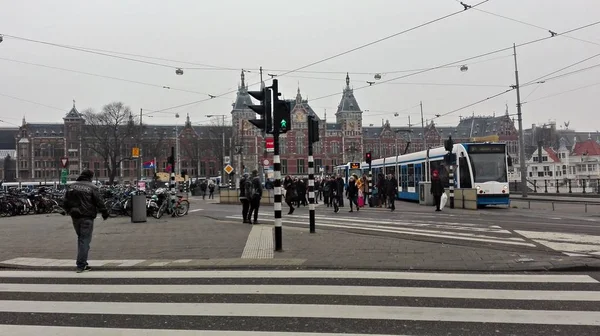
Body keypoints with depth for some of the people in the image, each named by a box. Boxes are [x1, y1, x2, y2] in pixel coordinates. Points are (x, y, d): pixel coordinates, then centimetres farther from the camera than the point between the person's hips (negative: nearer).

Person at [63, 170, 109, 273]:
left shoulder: (72, 186, 10)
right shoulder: (92, 187, -8)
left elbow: (66, 202, 15)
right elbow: (99, 202, -7)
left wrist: (69, 212, 28)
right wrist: (104, 213, 3)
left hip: (75, 217, 6)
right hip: (87, 217, -6)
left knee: (81, 238, 17)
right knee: (85, 240, -3)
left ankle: (82, 263, 19)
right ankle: (81, 265, -4)